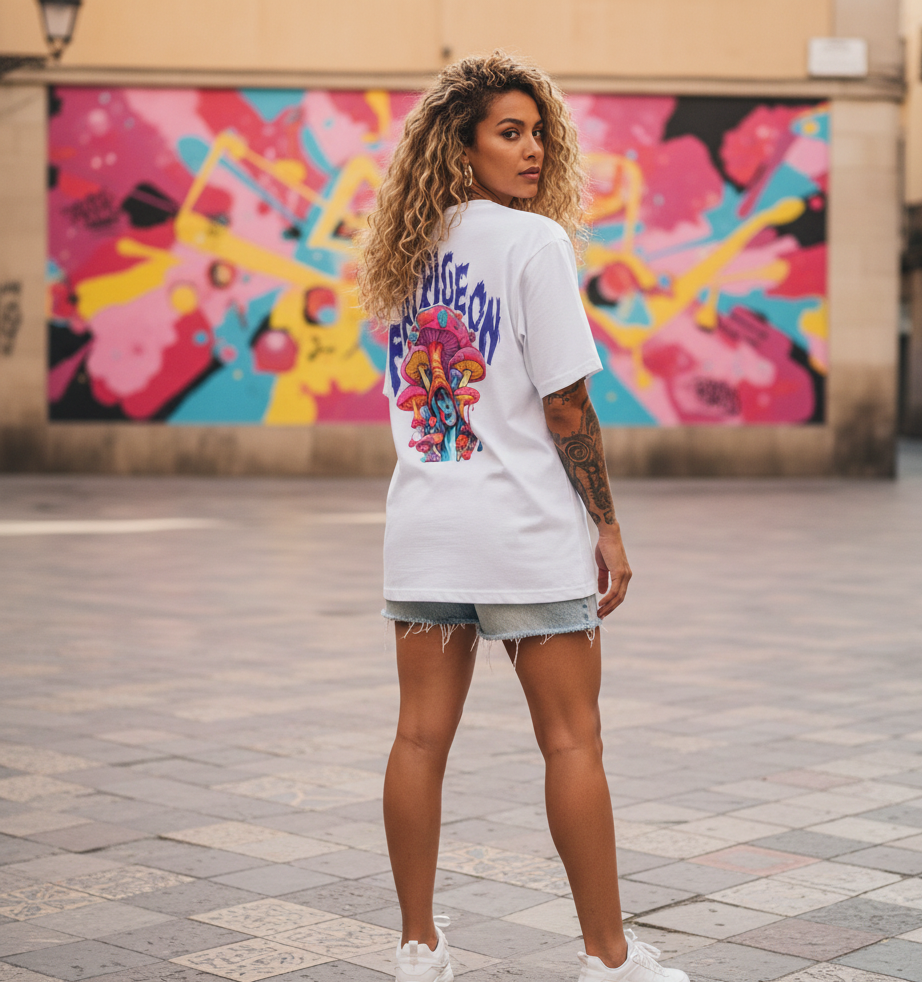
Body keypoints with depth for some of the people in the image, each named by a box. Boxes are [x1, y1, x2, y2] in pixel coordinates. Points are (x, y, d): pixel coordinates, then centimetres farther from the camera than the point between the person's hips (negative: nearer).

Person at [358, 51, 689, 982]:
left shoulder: (409, 251, 10)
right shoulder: (535, 241, -9)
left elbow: (406, 395, 12)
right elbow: (564, 402, -12)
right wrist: (607, 525, -5)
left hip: (422, 529, 6)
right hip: (523, 532, -6)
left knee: (421, 736, 7)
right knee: (572, 741, 3)